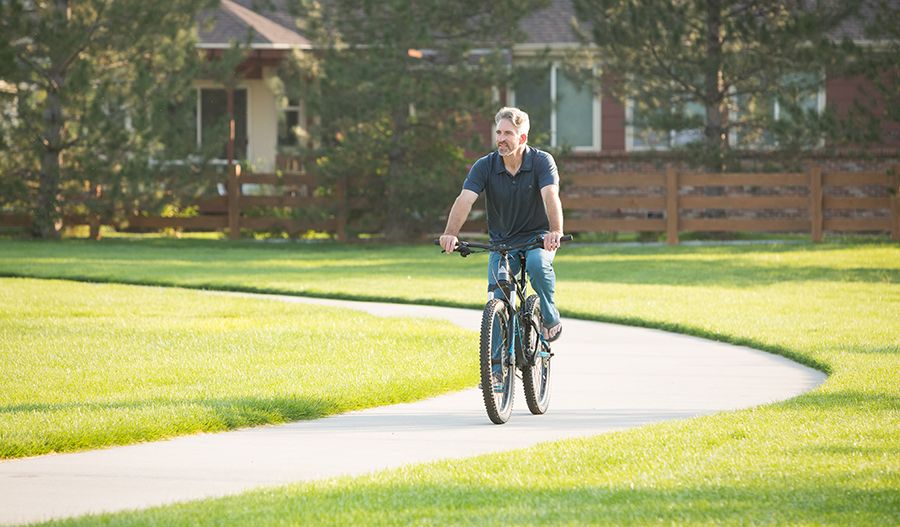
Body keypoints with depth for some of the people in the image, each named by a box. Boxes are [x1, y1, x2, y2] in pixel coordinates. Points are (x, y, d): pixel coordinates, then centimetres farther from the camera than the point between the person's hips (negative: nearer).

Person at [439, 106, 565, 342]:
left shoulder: (542, 161, -14)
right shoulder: (485, 166, -10)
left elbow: (551, 196, -31)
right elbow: (465, 199, -23)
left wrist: (555, 232, -49)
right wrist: (451, 234, -42)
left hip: (537, 236, -2)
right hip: (501, 241, 2)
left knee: (538, 263, -35)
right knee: (498, 300, -14)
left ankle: (551, 318, -13)